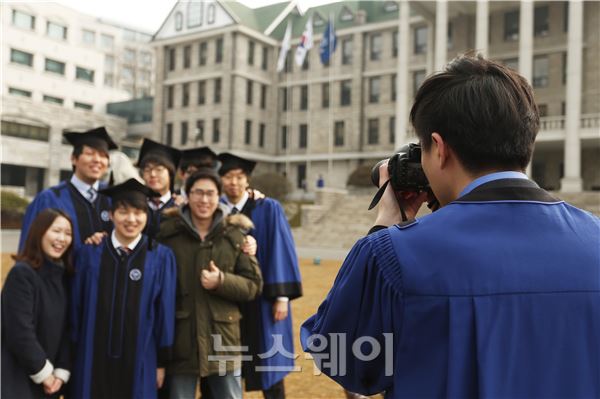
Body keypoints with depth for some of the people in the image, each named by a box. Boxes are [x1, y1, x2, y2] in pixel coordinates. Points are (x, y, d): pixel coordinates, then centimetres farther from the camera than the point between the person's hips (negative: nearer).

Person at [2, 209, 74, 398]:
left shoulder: (62, 276, 7)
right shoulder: (21, 273, -15)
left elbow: (65, 329, 6)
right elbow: (20, 332, -19)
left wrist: (61, 371, -3)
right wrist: (44, 372, -10)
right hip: (15, 379, -7)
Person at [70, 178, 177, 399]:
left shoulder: (161, 257, -2)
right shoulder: (89, 254, 2)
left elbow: (165, 311, -1)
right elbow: (76, 306, 4)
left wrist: (162, 361, 0)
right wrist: (73, 355, 3)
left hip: (139, 360, -1)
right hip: (94, 359, 1)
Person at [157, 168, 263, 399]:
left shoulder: (234, 234, 2)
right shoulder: (167, 231, -3)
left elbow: (254, 285, 1)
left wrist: (222, 281, -14)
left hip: (223, 339, 1)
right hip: (180, 340, -1)